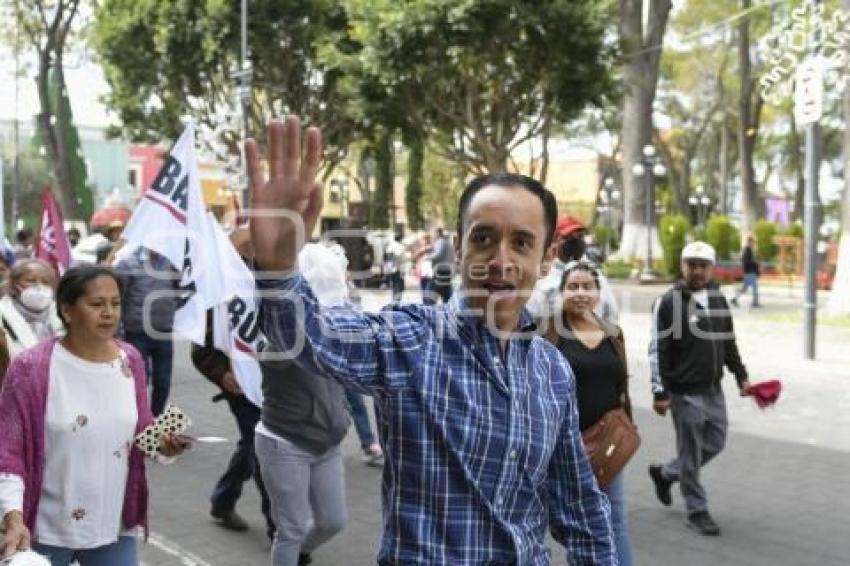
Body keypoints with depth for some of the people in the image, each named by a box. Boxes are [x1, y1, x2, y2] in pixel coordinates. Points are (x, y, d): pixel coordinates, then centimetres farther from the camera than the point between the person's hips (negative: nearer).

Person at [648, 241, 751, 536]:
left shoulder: (718, 299, 9)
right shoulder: (669, 302, -11)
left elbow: (729, 343, 18)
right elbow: (657, 351, -13)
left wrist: (741, 376, 13)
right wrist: (660, 393, -17)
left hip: (713, 390, 7)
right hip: (685, 393, -7)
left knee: (715, 443, 14)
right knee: (691, 452, 1)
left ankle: (665, 473, 33)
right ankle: (697, 512, 15)